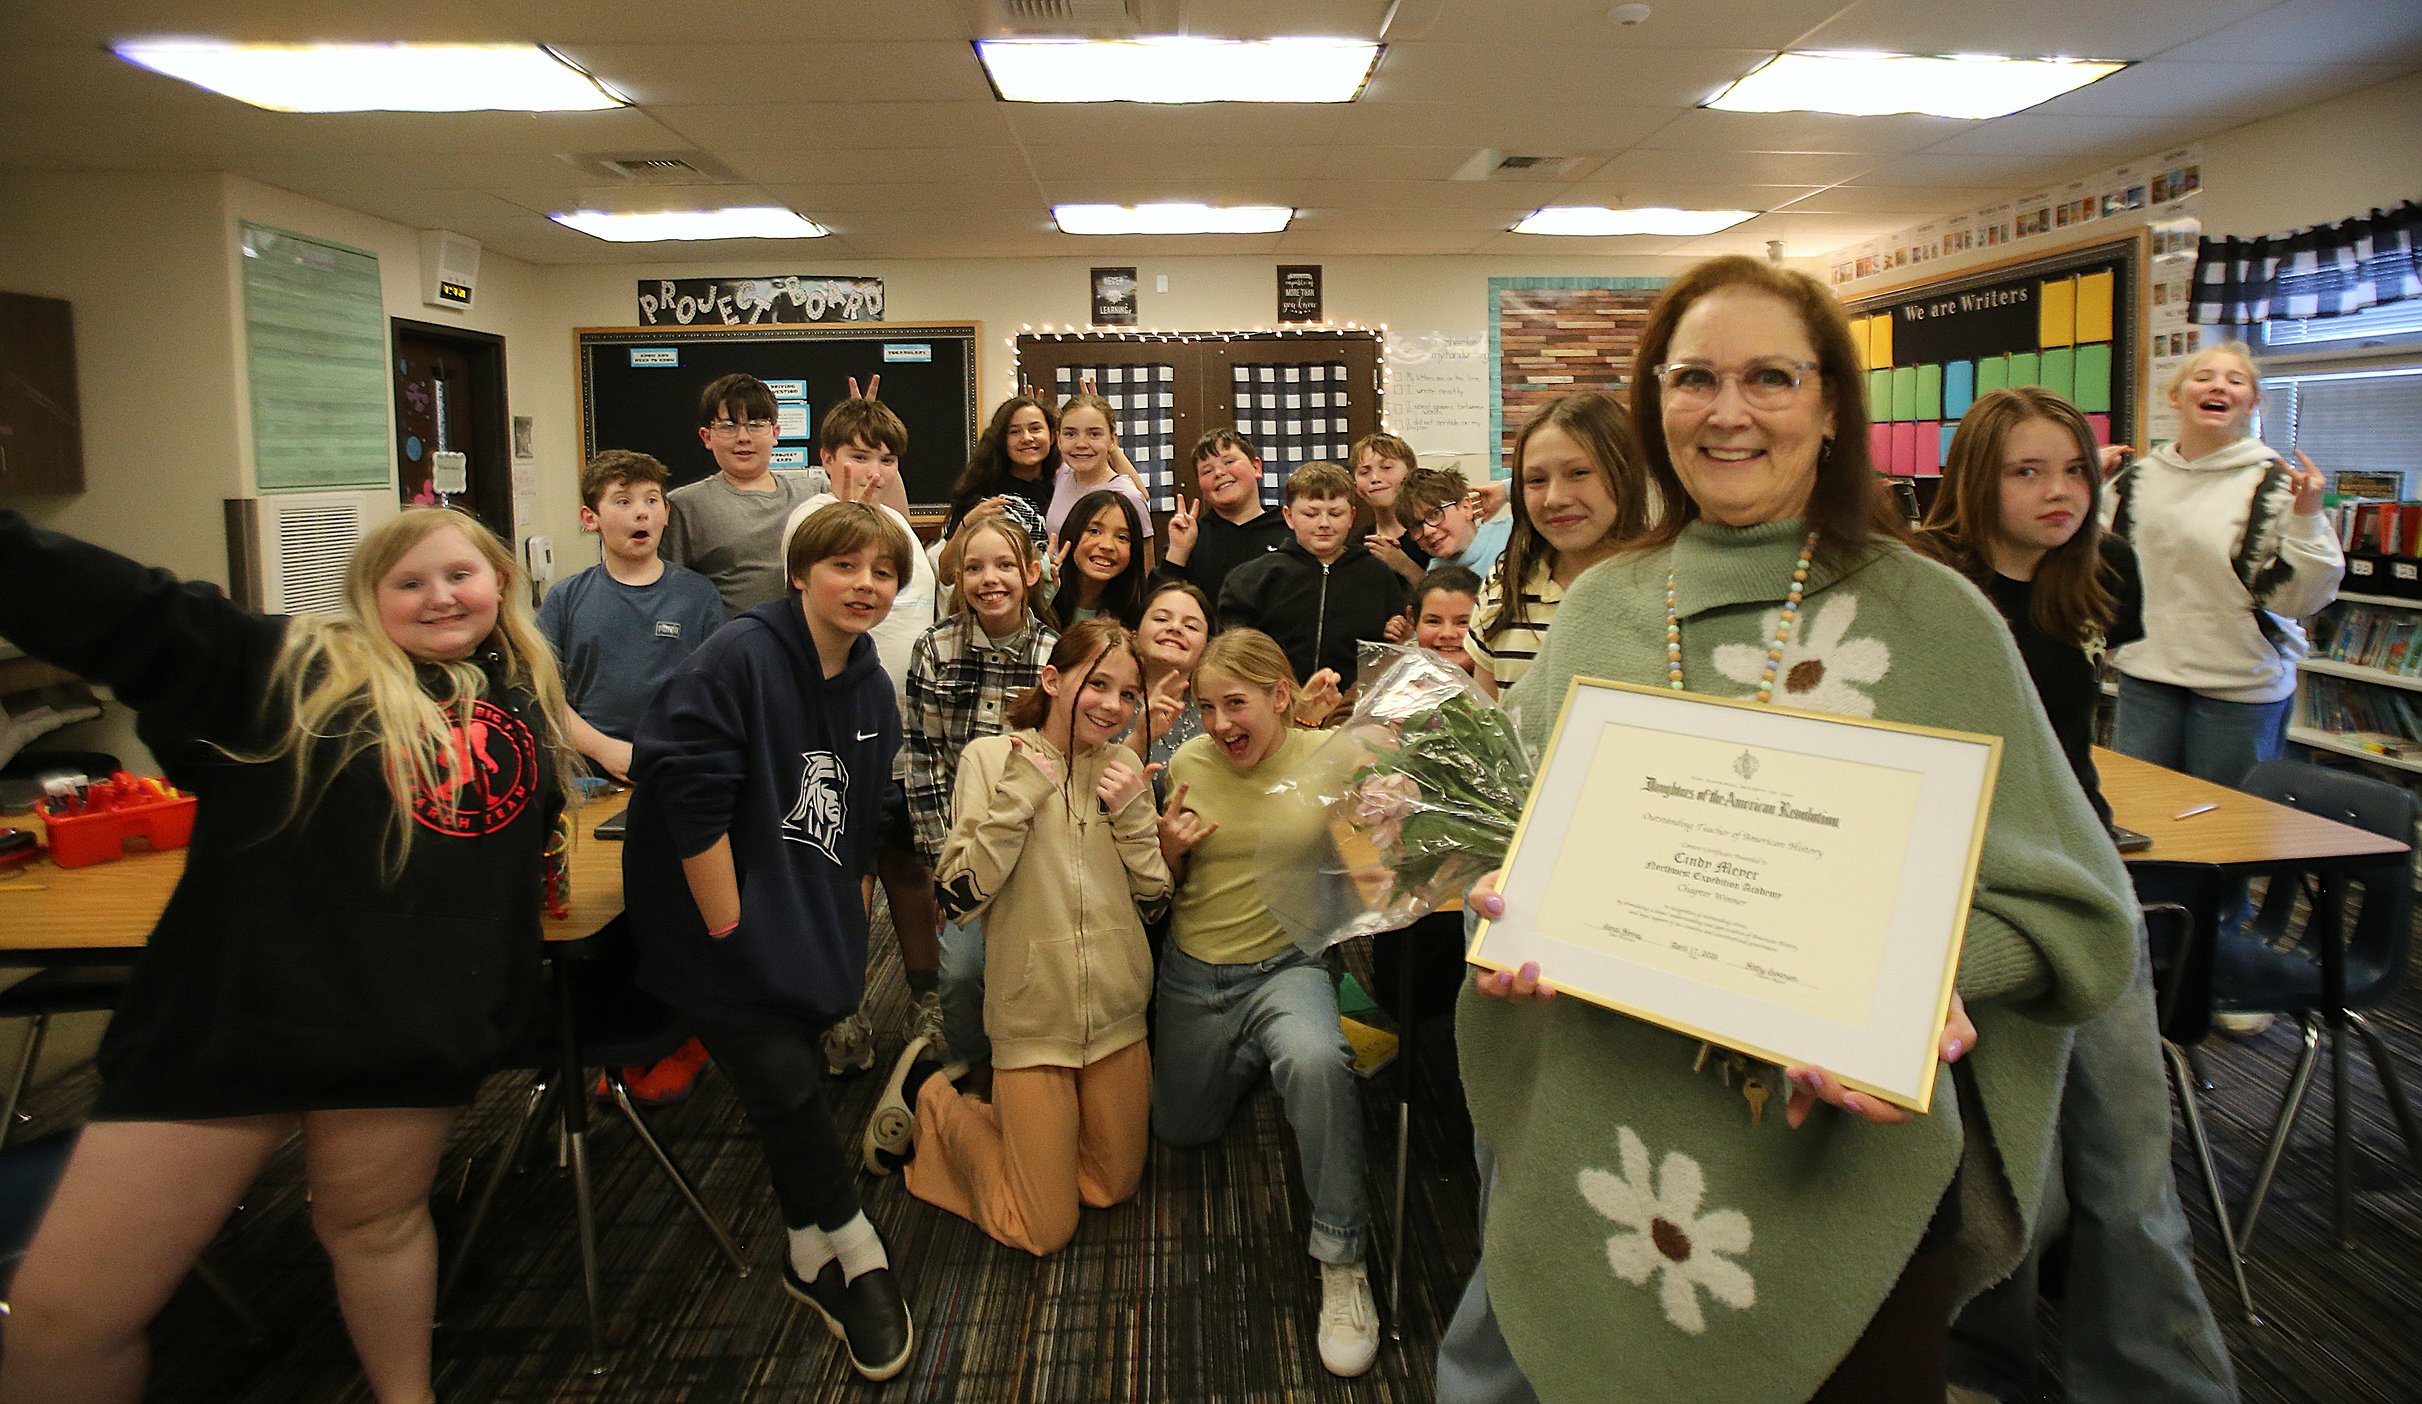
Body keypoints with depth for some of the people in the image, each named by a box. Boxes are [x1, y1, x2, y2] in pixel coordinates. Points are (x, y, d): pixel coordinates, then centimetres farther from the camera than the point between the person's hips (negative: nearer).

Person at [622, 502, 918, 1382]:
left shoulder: (871, 689, 6)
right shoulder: (739, 657, -16)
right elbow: (692, 804, -20)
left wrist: (850, 941, 12)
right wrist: (731, 932, -17)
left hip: (808, 945, 6)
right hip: (731, 936, -6)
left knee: (792, 1086, 9)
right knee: (784, 1086, -10)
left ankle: (810, 1251, 31)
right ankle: (857, 1252, 10)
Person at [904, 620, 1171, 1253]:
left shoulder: (1124, 766, 1)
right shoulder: (991, 757, -10)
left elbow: (1153, 898, 2)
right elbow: (962, 896, -16)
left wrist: (1131, 812, -13)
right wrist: (1019, 794, -22)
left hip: (1117, 1010, 4)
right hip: (1033, 1014, -4)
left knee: (1114, 1190, 16)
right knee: (1045, 1230, 3)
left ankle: (1021, 1122, 39)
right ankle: (944, 1107, 24)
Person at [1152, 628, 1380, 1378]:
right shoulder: (1189, 762, -4)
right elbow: (1165, 884, 8)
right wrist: (1169, 847, -14)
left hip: (1285, 967, -4)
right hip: (1193, 974, 4)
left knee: (1316, 1060, -37)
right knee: (1183, 1129, 19)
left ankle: (1341, 1261, -18)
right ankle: (1252, 1055, 50)